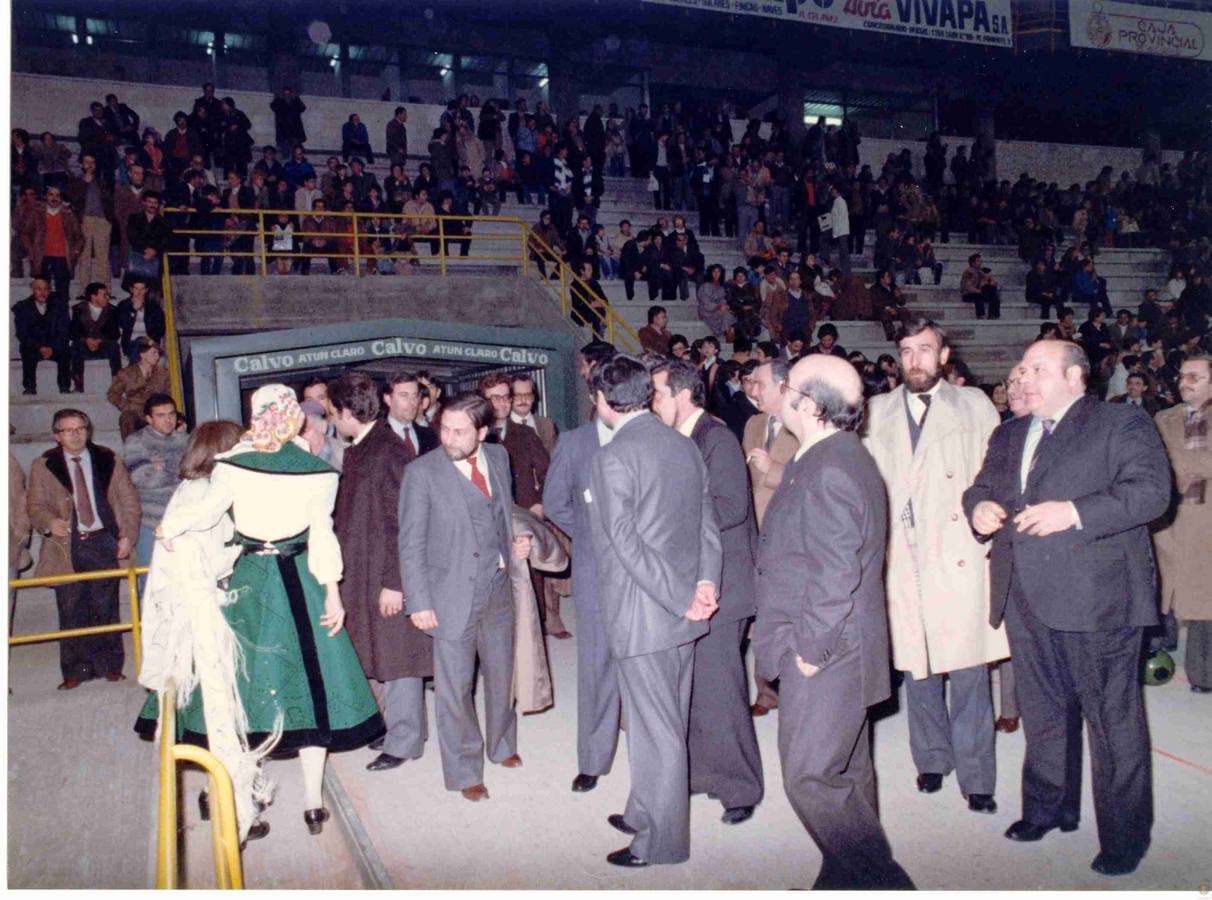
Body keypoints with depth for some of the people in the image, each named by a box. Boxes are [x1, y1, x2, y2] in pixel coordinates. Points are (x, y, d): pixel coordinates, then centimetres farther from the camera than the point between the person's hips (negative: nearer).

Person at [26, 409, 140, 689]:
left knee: (106, 608, 5)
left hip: (104, 542, 0)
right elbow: (35, 505, 5)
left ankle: (110, 666, 15)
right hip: (67, 545, 0)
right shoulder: (43, 465, 6)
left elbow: (129, 500, 7)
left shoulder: (109, 460, 7)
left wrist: (128, 536, -4)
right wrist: (49, 522, -17)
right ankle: (75, 671, 13)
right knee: (71, 611, 2)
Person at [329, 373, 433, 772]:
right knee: (386, 654, 17)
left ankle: (404, 742, 17)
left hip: (389, 578, -9)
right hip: (363, 575, 9)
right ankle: (400, 727, 32)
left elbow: (403, 524, -20)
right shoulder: (357, 451, 9)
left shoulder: (390, 452, -19)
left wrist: (394, 582, -20)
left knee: (398, 657, 4)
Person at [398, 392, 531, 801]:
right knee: (455, 690, 5)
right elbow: (411, 544, -11)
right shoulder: (421, 472, -14)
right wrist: (420, 602, -13)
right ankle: (464, 772, 25)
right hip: (454, 596, -5)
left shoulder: (498, 457, 1)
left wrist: (514, 542, -2)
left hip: (497, 589, 5)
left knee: (501, 676, 21)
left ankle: (501, 745, 46)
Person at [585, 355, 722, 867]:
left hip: (642, 614, -8)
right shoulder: (684, 445, 8)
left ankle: (661, 842, 20)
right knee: (668, 723, 19)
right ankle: (646, 815, 37)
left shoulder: (613, 457, -16)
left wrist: (681, 599, -16)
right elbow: (708, 521, 7)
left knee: (656, 729, 5)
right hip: (683, 612, 8)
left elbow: (626, 542, -20)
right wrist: (704, 580, -1)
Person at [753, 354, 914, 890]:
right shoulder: (829, 458, 11)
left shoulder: (830, 470, -22)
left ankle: (878, 880, 10)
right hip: (833, 651, 11)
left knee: (809, 776, -4)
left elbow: (836, 573, -25)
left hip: (824, 654, -11)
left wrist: (811, 648, -18)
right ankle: (847, 881, 33)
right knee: (845, 772, 19)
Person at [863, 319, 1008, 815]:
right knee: (916, 665, 9)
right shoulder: (877, 411, 13)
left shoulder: (974, 406, 8)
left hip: (959, 556, -2)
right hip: (902, 558, 2)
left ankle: (975, 777, 10)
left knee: (967, 668, -2)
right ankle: (932, 759, 27)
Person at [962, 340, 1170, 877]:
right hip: (1027, 600, 6)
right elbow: (982, 486, 20)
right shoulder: (1008, 435, 18)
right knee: (1040, 713, 18)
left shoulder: (1123, 424, -2)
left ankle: (1123, 836, 17)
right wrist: (979, 506, -4)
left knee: (1113, 720, 2)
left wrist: (1074, 512, -23)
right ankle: (1045, 808, 34)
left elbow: (1152, 491, -13)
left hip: (1096, 598, -6)